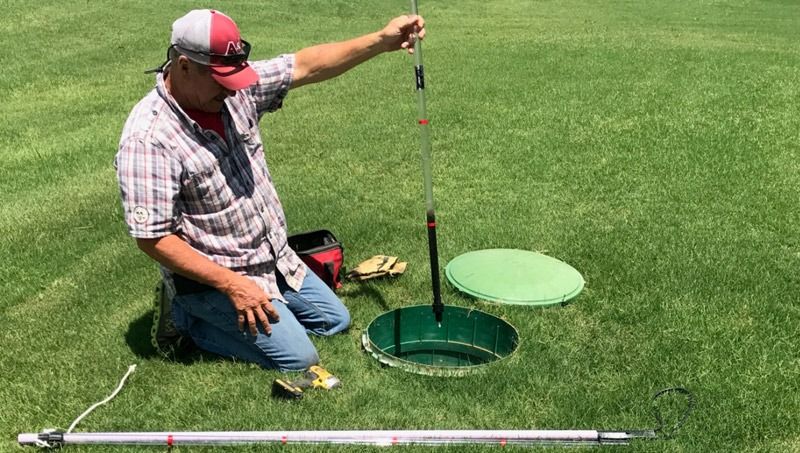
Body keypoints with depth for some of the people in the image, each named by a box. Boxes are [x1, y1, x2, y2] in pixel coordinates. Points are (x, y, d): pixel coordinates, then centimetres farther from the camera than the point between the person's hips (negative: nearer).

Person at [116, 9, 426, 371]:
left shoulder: (234, 88, -6)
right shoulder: (147, 138, -26)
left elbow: (305, 67, -4)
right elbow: (152, 238, -25)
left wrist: (381, 40, -15)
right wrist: (232, 284, -25)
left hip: (275, 258, 8)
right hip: (211, 276, -8)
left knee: (335, 320, 18)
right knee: (297, 357, -11)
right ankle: (189, 317, 4)